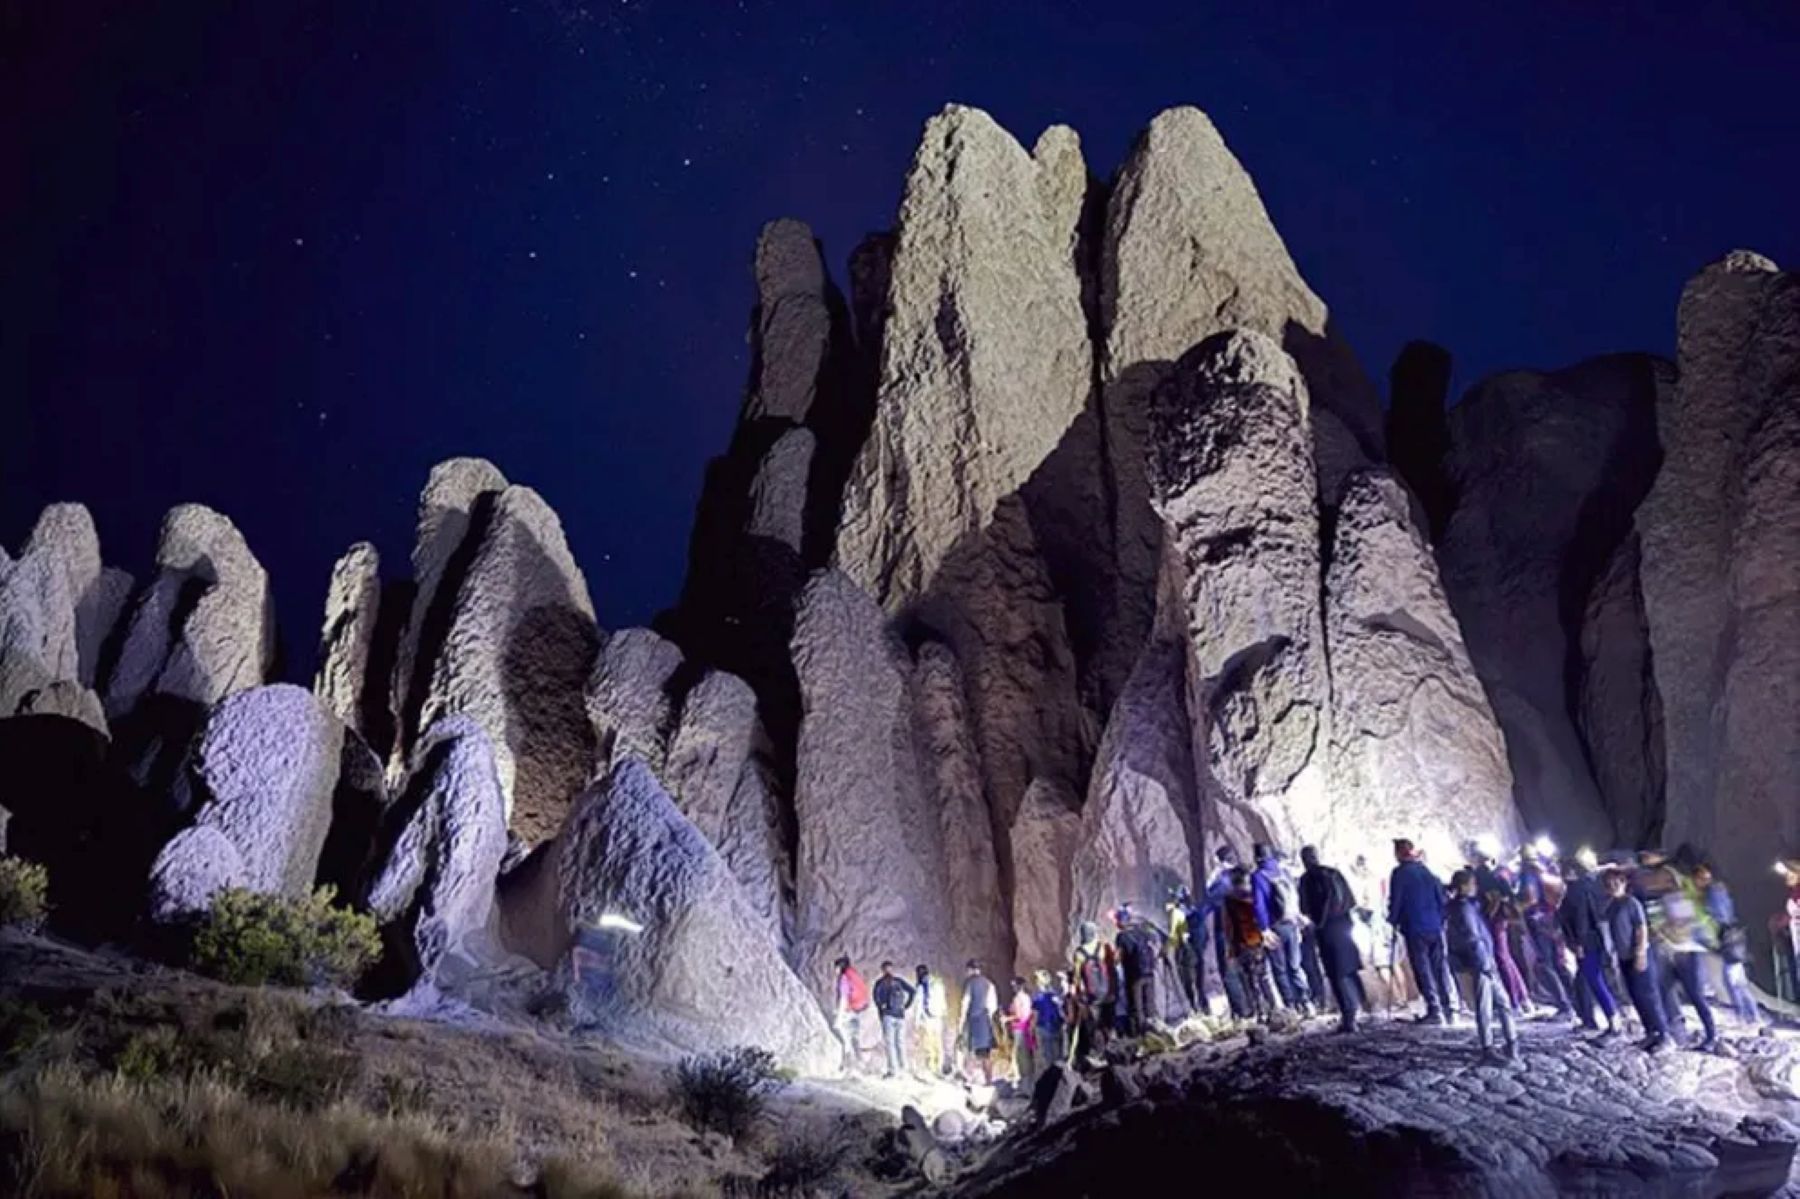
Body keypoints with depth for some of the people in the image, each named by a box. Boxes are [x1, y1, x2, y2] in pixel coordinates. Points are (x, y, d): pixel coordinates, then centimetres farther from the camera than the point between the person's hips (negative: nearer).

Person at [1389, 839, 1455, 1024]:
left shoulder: (1400, 873, -6)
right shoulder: (1426, 871, 12)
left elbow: (1395, 901, -8)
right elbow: (1441, 897, 14)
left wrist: (1393, 921, 5)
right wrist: (1441, 920, 20)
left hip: (1415, 928, -6)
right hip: (1436, 927, 6)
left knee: (1422, 969, -3)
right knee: (1440, 967, 9)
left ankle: (1435, 1010, -8)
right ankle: (1447, 1009, 8)